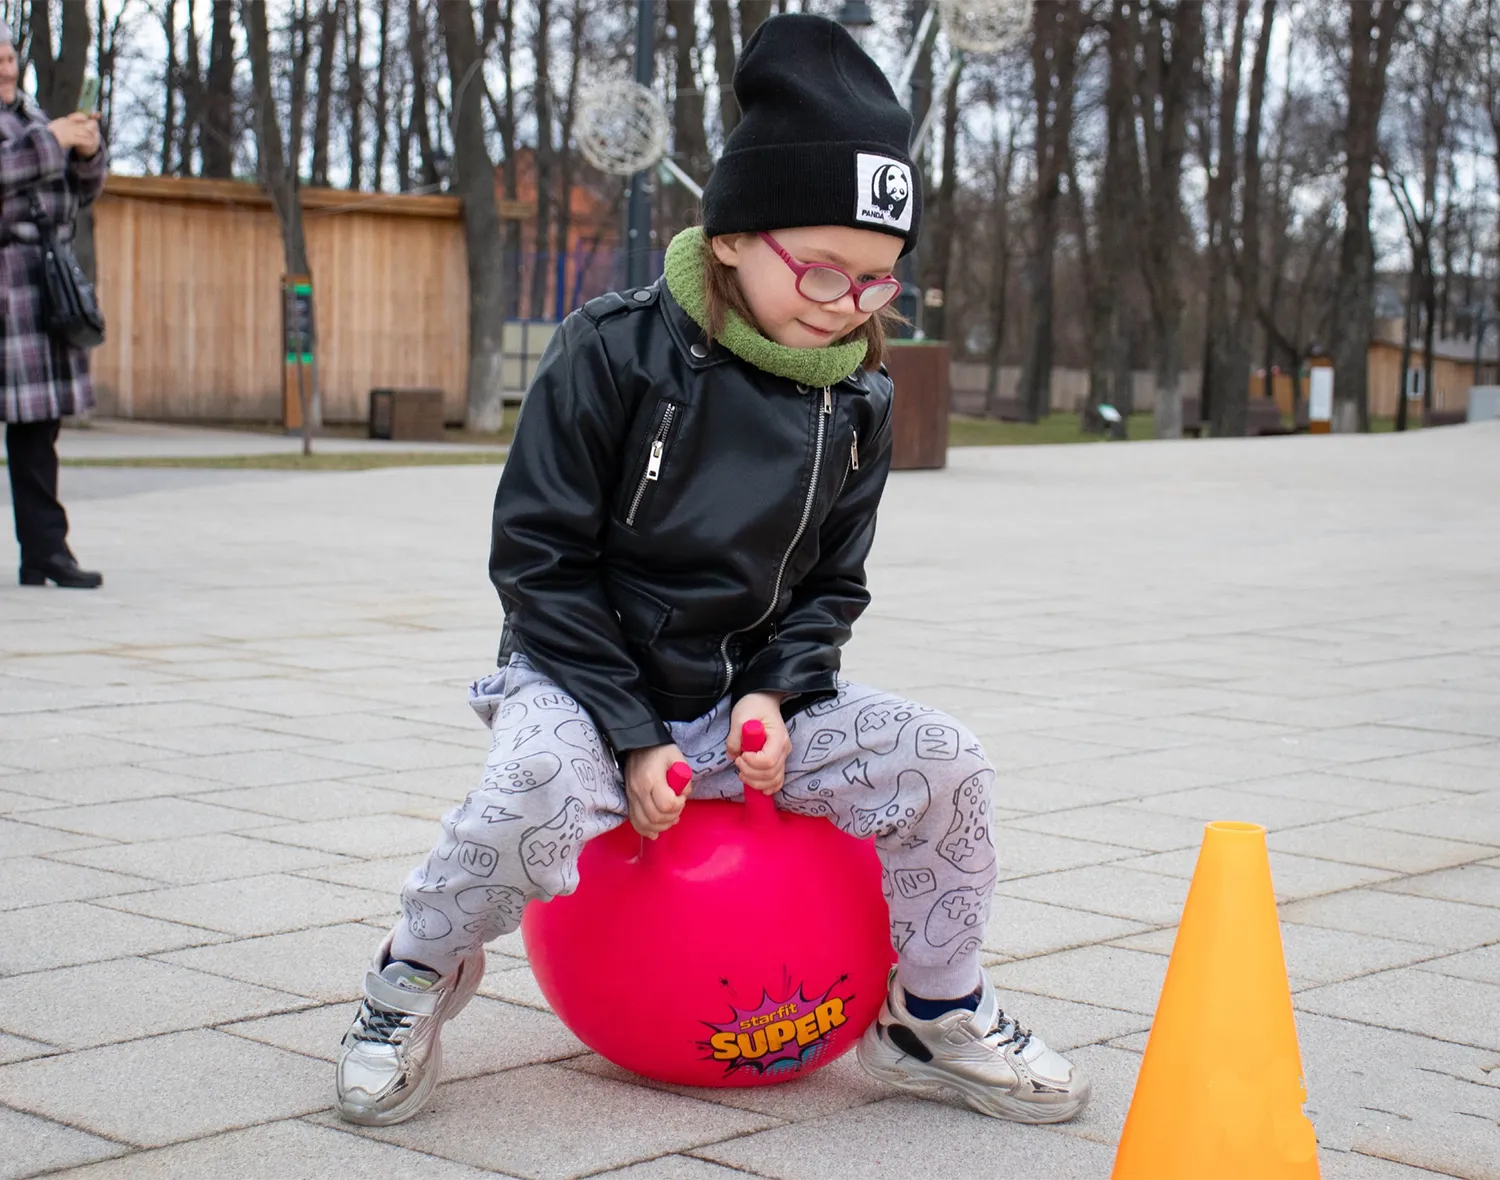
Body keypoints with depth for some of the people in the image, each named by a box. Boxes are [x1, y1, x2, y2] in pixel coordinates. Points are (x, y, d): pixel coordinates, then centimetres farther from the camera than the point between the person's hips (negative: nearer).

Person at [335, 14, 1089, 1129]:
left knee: (942, 762, -14)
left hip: (750, 691, 5)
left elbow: (833, 584, 9)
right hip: (585, 675, -4)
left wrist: (780, 694, -12)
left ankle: (934, 1015, 9)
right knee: (543, 789, -37)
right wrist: (631, 734, -18)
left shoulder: (857, 399, -1)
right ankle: (416, 974, -6)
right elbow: (541, 556, -13)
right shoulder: (614, 353, -16)